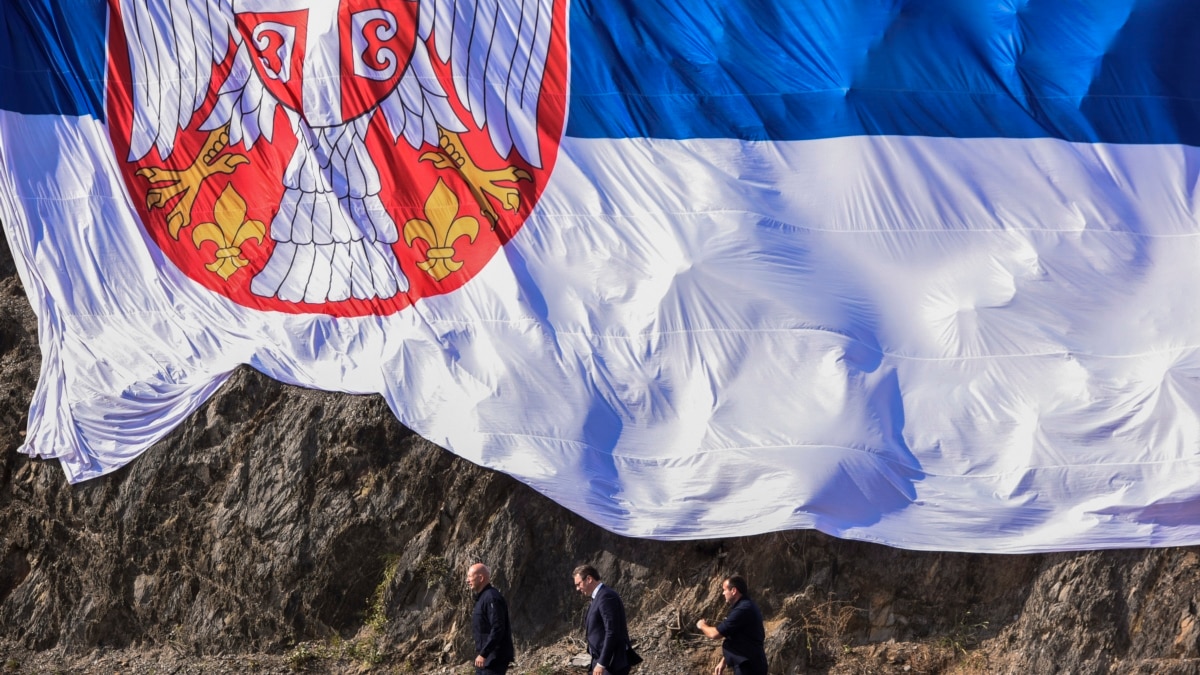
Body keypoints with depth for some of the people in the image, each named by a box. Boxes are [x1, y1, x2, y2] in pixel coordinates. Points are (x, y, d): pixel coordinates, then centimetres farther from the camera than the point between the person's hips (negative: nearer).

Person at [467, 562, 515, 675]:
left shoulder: (492, 598, -17)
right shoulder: (482, 597, 15)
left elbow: (497, 629, -25)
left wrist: (483, 654, -26)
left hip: (495, 659, -10)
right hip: (486, 658, 10)